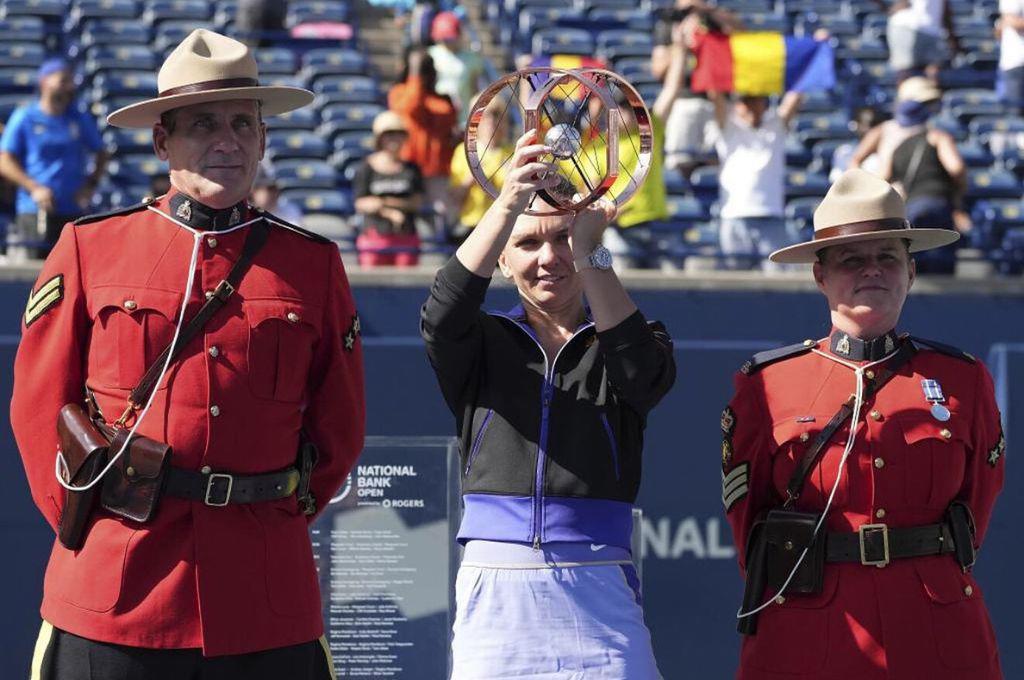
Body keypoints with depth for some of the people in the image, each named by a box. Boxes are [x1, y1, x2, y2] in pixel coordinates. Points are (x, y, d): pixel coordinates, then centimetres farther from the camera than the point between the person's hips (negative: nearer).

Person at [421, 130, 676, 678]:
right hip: (496, 593, 0)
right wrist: (508, 205, -25)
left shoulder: (619, 347, 12)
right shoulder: (482, 344, 12)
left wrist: (589, 253, -23)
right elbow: (444, 313, -11)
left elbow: (643, 372, -12)